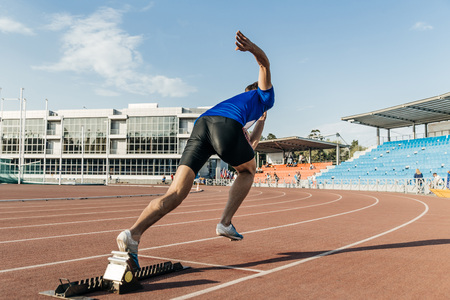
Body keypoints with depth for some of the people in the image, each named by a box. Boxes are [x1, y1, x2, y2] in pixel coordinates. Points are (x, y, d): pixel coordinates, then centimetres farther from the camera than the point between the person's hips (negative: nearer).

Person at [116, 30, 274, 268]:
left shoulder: (235, 101, 49)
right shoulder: (264, 96, 33)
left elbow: (250, 146, 54)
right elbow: (264, 63, 14)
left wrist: (261, 121, 71)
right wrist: (251, 47, -10)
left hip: (201, 124, 5)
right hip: (225, 125, -5)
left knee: (175, 194, -8)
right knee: (247, 171, 26)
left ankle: (133, 234, -30)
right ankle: (225, 223, 13)